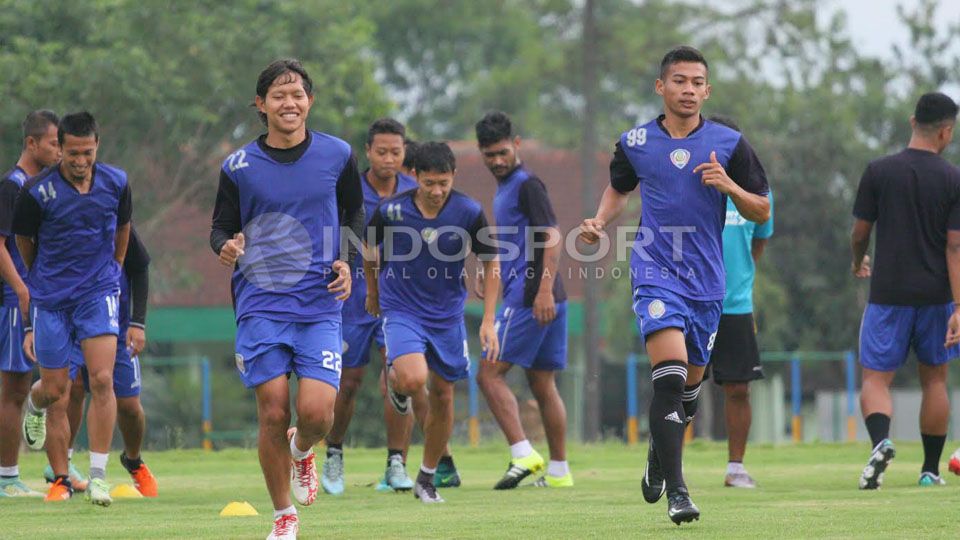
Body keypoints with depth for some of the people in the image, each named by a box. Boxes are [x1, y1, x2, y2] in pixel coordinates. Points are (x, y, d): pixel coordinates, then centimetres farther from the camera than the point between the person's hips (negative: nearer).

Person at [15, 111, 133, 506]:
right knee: (55, 391, 4)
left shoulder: (116, 183, -3)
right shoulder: (37, 192, -12)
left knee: (102, 379, -14)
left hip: (99, 292, 1)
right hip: (50, 297, -1)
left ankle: (98, 475, -10)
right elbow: (24, 240, 6)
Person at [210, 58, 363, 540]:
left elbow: (354, 213, 17)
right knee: (273, 413, -6)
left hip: (320, 305, 1)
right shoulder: (238, 166, 0)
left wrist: (347, 261, 0)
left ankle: (302, 451, 25)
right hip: (260, 305, 0)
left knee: (317, 412, -13)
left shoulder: (337, 156, 4)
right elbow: (221, 227, 8)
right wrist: (225, 246, -15)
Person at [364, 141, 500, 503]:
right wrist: (373, 293, 20)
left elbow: (491, 263, 0)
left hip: (447, 315, 2)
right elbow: (370, 251, 7)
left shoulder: (470, 212, -12)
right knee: (414, 380, -27)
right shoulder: (390, 211, -14)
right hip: (401, 309, -2)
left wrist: (488, 320, -5)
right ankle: (394, 379, 13)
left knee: (443, 395, 6)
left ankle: (427, 478, 24)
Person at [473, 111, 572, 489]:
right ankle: (558, 470, 11)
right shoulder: (504, 188, 20)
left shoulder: (526, 185, -9)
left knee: (490, 373, -10)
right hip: (536, 299, 10)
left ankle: (523, 454, -18)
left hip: (529, 298, -10)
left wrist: (545, 289, -26)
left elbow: (552, 238, -17)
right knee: (542, 384, 10)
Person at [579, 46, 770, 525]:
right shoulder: (635, 142, 3)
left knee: (690, 384, 13)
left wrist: (728, 185, -15)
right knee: (670, 374, -20)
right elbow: (619, 188, 23)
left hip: (706, 281, 2)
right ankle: (676, 490, -20)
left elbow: (762, 212, 3)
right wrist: (600, 221, 3)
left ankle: (659, 457, 42)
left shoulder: (729, 144, 1)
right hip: (655, 273, -2)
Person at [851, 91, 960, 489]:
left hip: (888, 293, -1)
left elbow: (859, 233, 3)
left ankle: (880, 441, -28)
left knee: (875, 378, 1)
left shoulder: (878, 172, -3)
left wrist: (858, 263, 25)